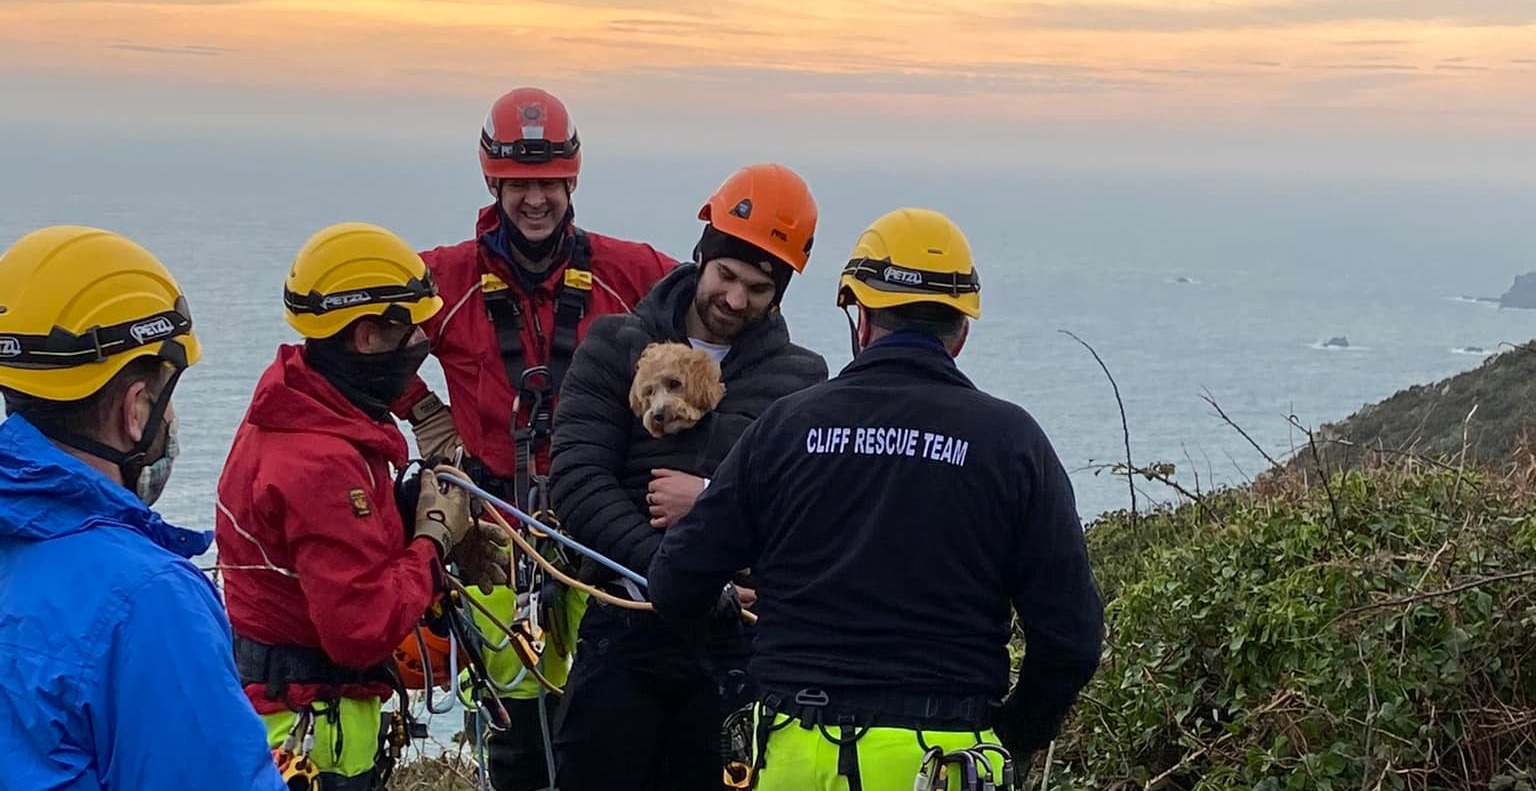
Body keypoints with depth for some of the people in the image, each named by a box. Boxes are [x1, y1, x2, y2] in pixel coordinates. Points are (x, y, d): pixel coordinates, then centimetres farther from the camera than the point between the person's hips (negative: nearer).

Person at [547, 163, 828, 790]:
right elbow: (577, 480, -7)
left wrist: (712, 502, -14)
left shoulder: (802, 379, 7)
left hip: (738, 645, 0)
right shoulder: (617, 348, 6)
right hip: (625, 629, 0)